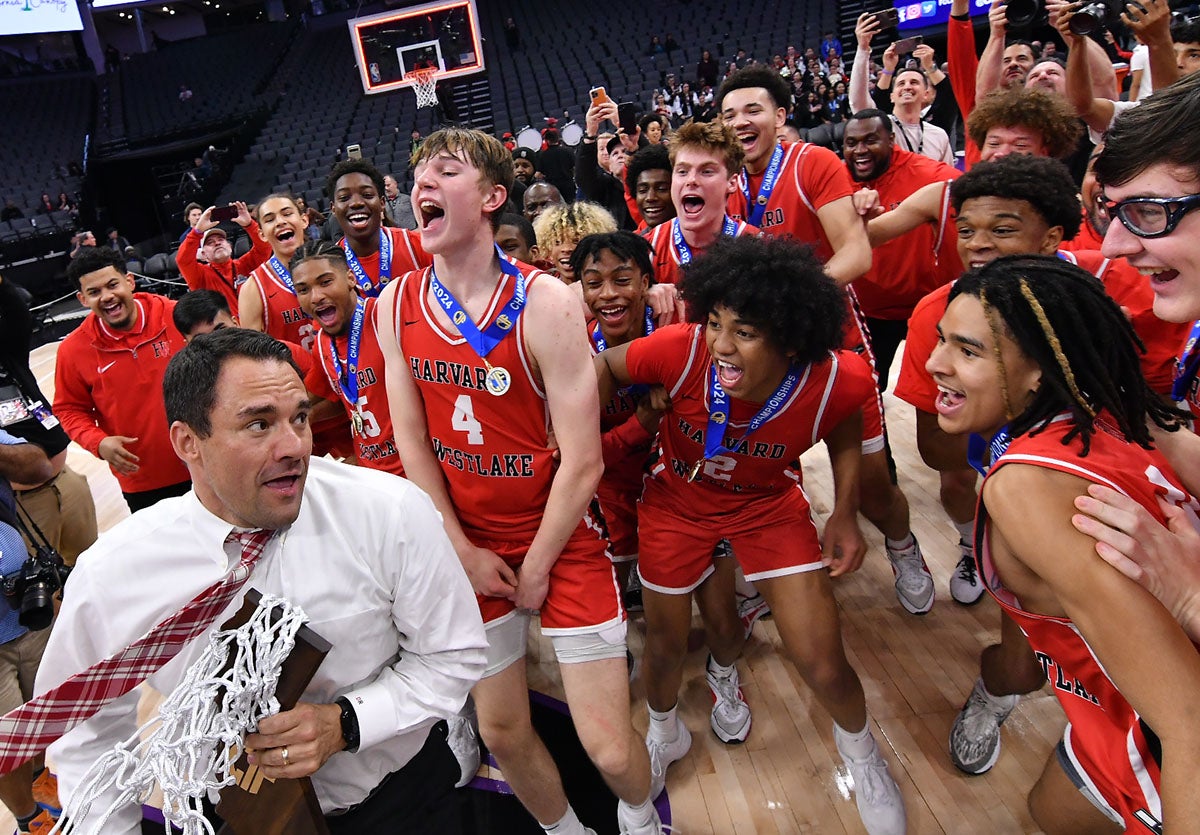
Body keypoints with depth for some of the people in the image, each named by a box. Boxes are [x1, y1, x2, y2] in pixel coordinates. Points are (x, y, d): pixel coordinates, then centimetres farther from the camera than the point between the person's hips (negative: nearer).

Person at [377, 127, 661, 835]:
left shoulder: (544, 301, -18)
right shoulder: (397, 303, -3)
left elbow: (583, 461, -17)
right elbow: (411, 439, 1)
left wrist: (536, 570, -10)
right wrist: (464, 551, -2)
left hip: (562, 537, -4)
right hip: (471, 543, 4)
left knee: (608, 747, 0)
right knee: (501, 731, 14)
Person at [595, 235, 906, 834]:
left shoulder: (837, 380, -28)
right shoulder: (682, 350, -34)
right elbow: (603, 365, -14)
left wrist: (845, 515, -9)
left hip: (767, 503, 0)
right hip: (677, 498, 0)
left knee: (822, 663, -2)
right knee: (667, 645, 14)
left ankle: (860, 752, 36)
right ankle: (663, 734, 51)